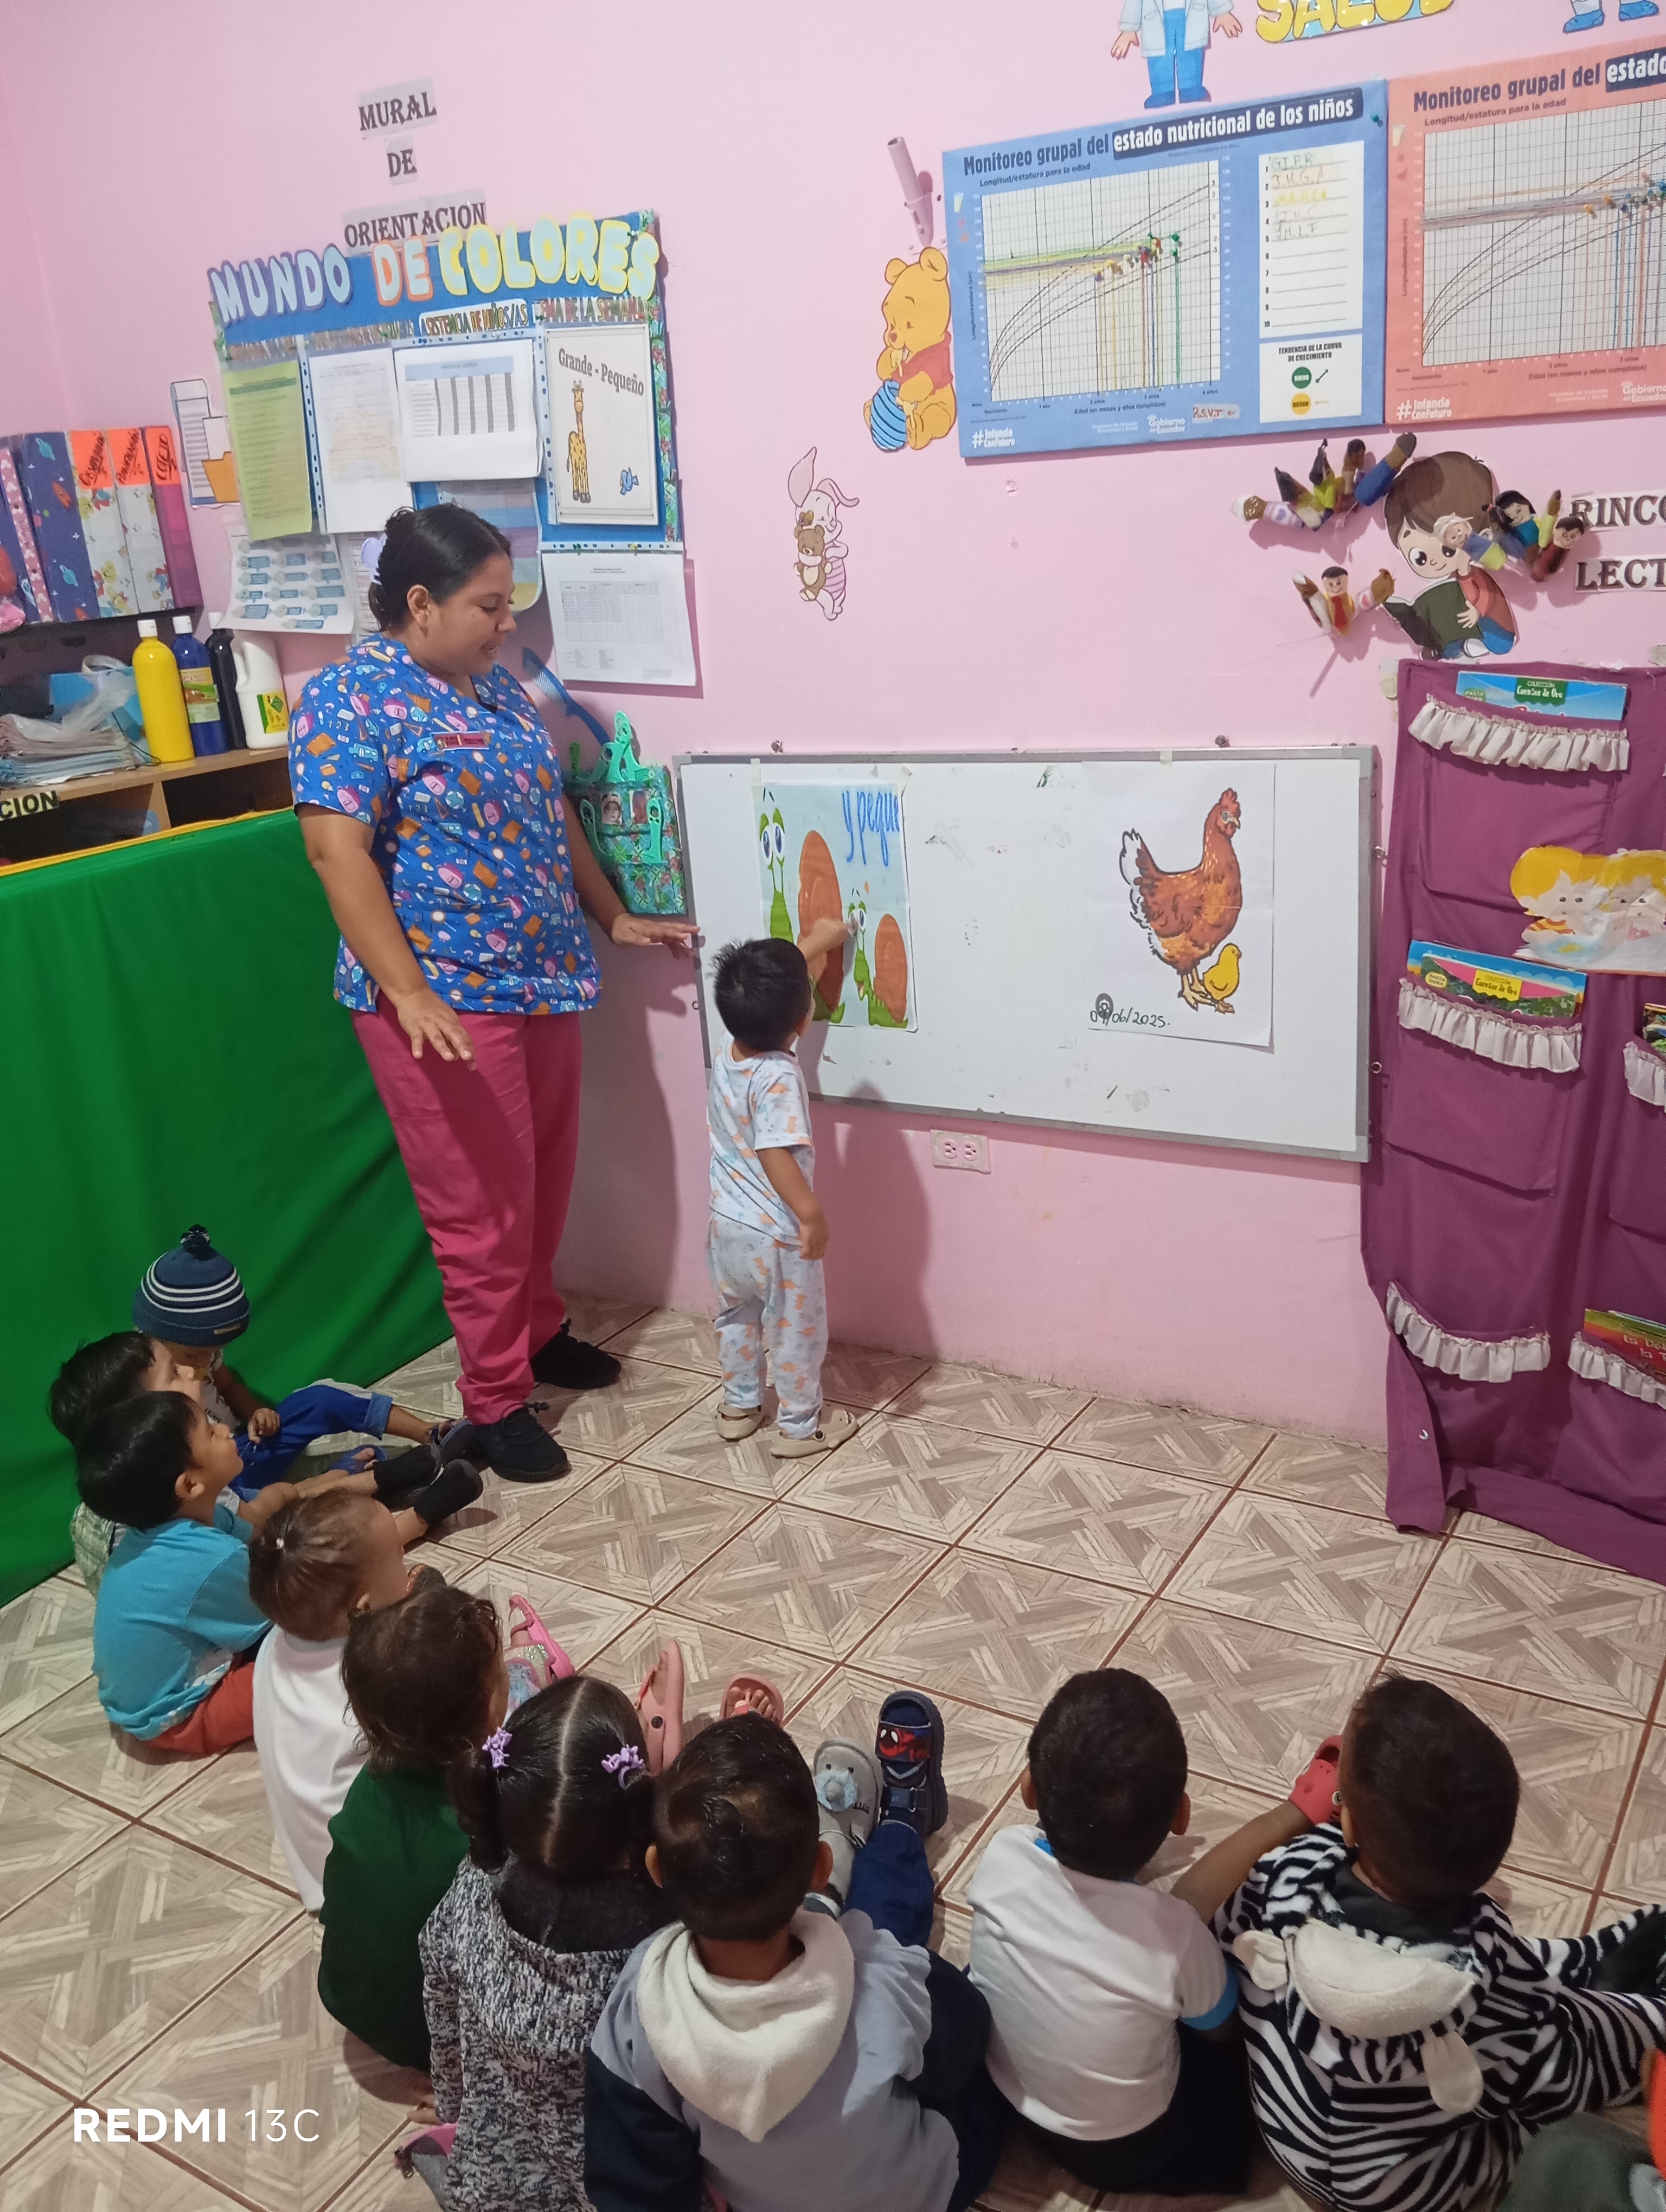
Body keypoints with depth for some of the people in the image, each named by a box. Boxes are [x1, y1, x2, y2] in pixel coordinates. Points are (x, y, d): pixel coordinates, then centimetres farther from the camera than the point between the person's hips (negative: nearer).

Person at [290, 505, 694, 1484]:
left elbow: (553, 814, 21)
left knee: (546, 1180, 18)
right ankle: (496, 1397, 15)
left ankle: (538, 1327, 39)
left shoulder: (500, 688, 11)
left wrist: (613, 915, 23)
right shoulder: (349, 699, -13)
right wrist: (408, 992, -27)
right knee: (482, 1203, 0)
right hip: (445, 997, -8)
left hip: (542, 979, 8)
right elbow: (338, 852, -21)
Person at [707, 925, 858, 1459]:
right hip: (777, 1234, -7)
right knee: (796, 1330, 11)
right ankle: (799, 1427, 24)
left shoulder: (725, 1054, -4)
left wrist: (812, 946, 21)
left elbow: (767, 998, 12)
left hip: (726, 1225, 7)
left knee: (736, 1317, 25)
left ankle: (739, 1406, 40)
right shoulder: (779, 1077, -27)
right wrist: (811, 1213, -26)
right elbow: (776, 1155, -32)